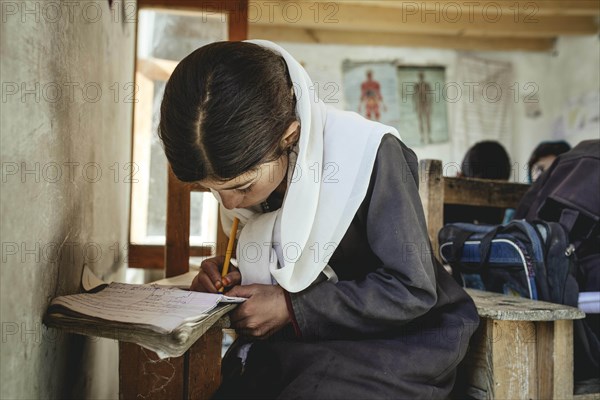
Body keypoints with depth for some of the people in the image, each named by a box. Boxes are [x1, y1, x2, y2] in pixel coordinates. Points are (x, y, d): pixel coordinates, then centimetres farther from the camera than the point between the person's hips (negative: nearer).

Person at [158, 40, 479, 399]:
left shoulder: (367, 152, -22)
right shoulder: (247, 170, -3)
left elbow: (411, 288, -20)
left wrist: (292, 308, -22)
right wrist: (233, 276, -8)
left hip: (400, 339, -5)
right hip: (301, 344, 5)